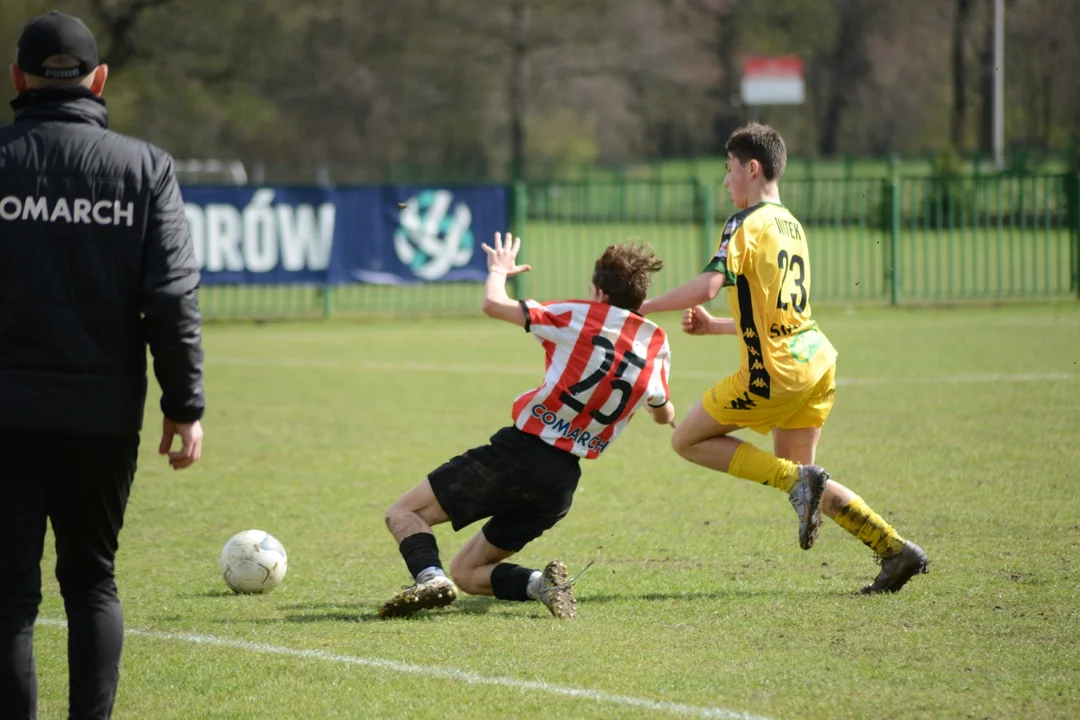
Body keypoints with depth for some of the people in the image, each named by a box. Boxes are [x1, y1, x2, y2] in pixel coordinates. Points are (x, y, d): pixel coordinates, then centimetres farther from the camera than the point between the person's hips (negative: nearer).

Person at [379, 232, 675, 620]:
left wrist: (498, 270, 19)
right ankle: (543, 583, -7)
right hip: (562, 482, 6)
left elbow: (494, 304, -3)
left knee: (404, 512, 6)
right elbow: (665, 415, 24)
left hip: (520, 451, -6)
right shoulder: (657, 345, 5)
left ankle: (430, 578, -24)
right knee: (465, 573, 20)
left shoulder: (581, 316, -8)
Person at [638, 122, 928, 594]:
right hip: (815, 361, 9)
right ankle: (896, 550, 8)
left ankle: (797, 481, -10)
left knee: (688, 440, 5)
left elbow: (708, 285, -23)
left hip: (776, 372, -9)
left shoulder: (747, 223, -9)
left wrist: (642, 308, -14)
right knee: (796, 475, 18)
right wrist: (713, 326, 21)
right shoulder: (790, 225, 19)